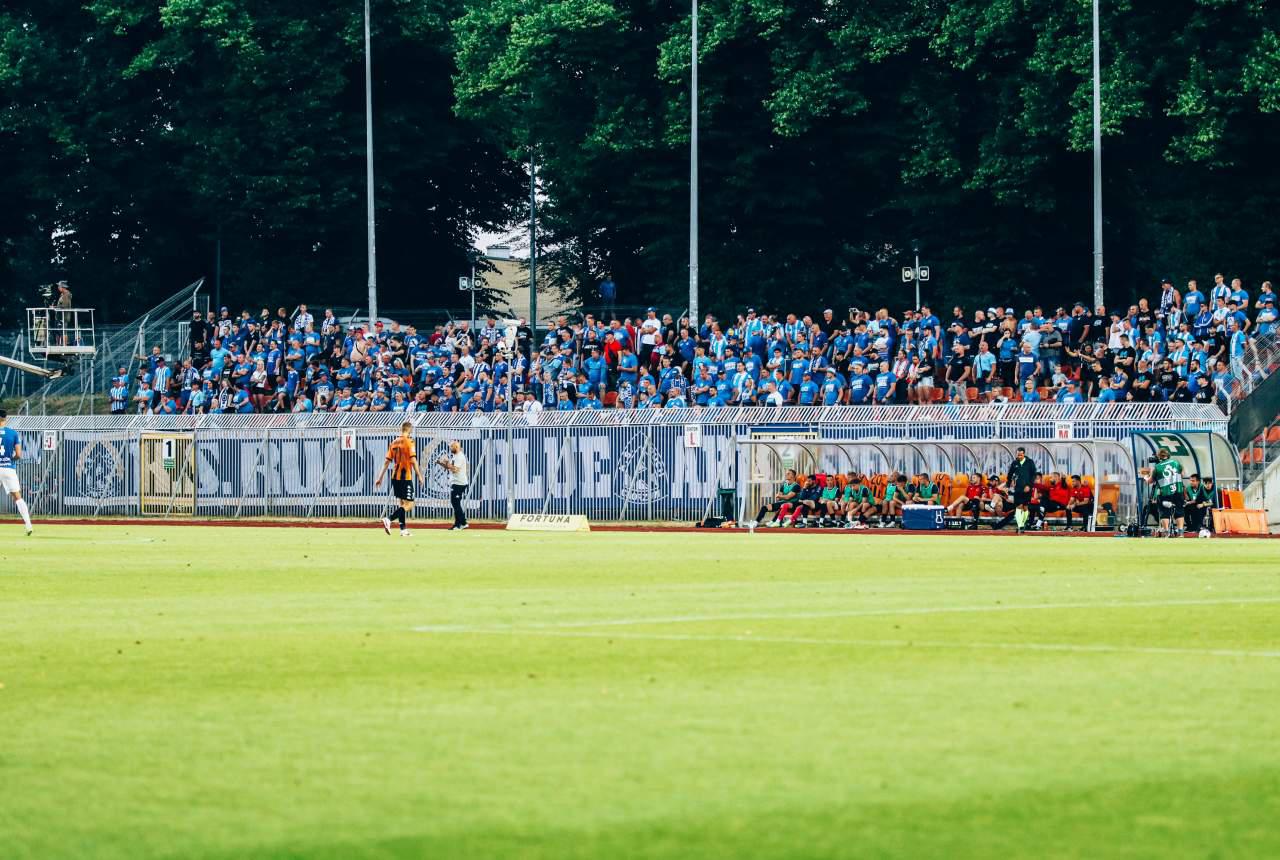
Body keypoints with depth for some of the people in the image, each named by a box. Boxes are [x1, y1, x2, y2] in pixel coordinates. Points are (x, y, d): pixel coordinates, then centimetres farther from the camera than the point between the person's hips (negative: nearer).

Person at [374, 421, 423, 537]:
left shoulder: (394, 442, 9)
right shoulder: (409, 442, -9)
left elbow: (387, 461, 10)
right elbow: (413, 460, -16)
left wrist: (380, 478, 12)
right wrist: (419, 475, -8)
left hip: (395, 476, 7)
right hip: (406, 477, -7)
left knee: (401, 503, 17)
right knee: (409, 505, -7)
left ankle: (403, 529, 17)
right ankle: (388, 519, -24)